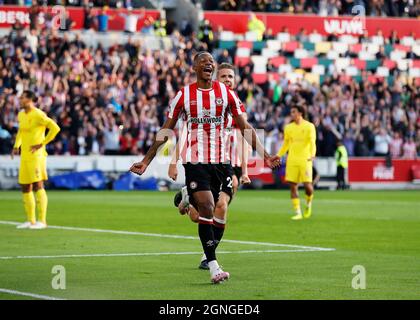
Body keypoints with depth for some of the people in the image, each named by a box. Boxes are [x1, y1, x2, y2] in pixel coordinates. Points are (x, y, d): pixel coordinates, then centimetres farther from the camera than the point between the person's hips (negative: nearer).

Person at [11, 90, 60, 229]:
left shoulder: (38, 115, -12)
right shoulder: (21, 115, 13)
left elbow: (55, 128, -18)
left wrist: (42, 144, -16)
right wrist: (16, 146, 18)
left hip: (36, 155, -8)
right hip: (24, 156, 8)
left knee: (38, 186, -9)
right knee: (25, 188, 8)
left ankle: (42, 221, -6)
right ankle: (30, 220, 15)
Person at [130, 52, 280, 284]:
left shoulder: (226, 93, 6)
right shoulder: (184, 95, 1)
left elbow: (245, 127, 9)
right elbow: (165, 131, 7)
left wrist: (264, 155, 1)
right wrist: (146, 160, 3)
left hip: (219, 160, 3)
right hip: (194, 159, -3)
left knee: (208, 211, 3)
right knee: (207, 209, -14)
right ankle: (214, 268, -14)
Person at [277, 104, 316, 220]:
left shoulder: (309, 126, 0)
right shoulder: (288, 128, 12)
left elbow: (312, 142, -10)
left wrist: (312, 154, -28)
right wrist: (278, 156, 9)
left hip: (305, 160, -4)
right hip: (292, 160, 4)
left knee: (307, 185, -9)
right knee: (293, 186, -3)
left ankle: (309, 203, 23)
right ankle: (297, 213, 2)